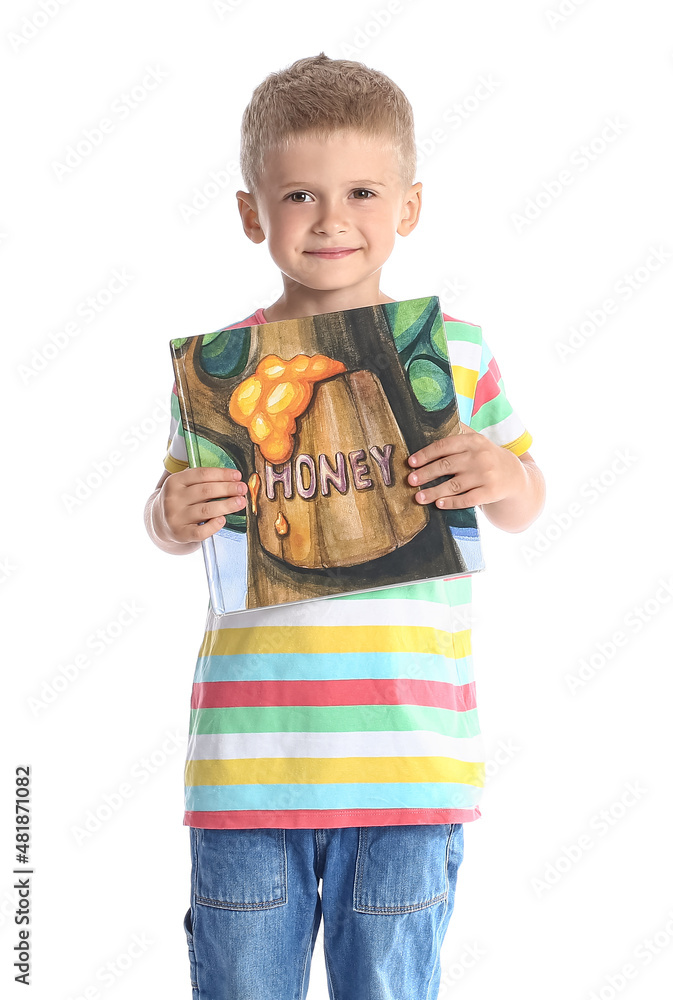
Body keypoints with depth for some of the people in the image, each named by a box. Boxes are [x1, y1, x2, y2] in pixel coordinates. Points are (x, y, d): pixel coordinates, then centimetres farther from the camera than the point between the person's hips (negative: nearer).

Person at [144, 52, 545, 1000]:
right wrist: (174, 519, -11)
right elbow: (171, 513, 12)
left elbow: (524, 505, 13)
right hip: (247, 759, 1)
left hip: (411, 757, 0)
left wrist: (503, 478, -9)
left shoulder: (457, 352, 3)